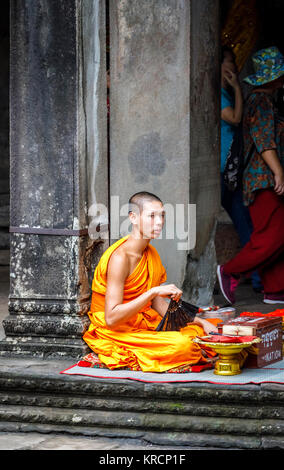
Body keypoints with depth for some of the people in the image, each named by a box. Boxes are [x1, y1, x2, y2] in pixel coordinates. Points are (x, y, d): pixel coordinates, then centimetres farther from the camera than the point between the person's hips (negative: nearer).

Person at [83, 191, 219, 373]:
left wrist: (200, 322, 2)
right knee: (182, 344, -27)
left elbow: (159, 305, 12)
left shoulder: (151, 254, 8)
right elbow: (111, 318, -27)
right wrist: (153, 292, -32)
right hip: (116, 334, -9)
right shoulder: (120, 257, -21)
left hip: (144, 323, 9)